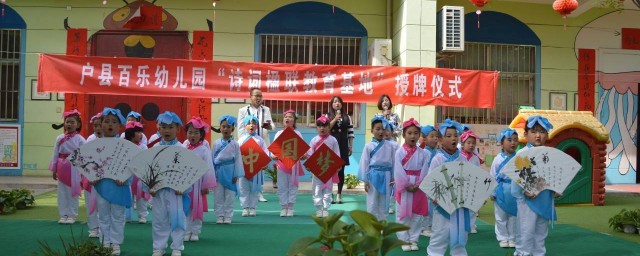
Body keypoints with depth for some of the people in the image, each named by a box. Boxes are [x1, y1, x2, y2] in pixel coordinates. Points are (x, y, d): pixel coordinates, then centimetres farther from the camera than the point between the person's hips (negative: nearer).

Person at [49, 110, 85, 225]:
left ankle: (72, 215, 13)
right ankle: (63, 215, 16)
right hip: (62, 167, 3)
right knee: (62, 192, 8)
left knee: (73, 192, 4)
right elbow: (55, 154, 7)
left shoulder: (80, 139, -5)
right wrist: (53, 169, 6)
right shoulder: (60, 138, 5)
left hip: (74, 168, -3)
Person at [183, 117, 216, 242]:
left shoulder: (204, 150, -8)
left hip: (197, 183, -3)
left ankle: (195, 232, 17)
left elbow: (208, 168, -8)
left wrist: (206, 186, -9)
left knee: (197, 209, 7)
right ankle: (187, 232, 15)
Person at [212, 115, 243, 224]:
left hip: (230, 172, -2)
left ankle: (228, 216, 12)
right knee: (218, 196, 5)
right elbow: (212, 159, 6)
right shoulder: (216, 143, 3)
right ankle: (220, 216, 14)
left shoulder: (234, 144, -1)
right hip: (219, 171, 2)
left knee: (230, 196, 4)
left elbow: (238, 159, -2)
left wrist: (236, 175, -5)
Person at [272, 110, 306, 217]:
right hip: (281, 163, 1)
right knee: (282, 187, 2)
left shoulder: (297, 134, 6)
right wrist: (273, 156, -16)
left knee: (293, 186, 3)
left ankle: (290, 208, 9)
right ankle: (283, 208, 9)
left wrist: (303, 156, -19)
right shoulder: (279, 134, 8)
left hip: (294, 163, 0)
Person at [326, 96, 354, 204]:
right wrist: (335, 119, -15)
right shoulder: (328, 116, 5)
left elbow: (350, 133, 9)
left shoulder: (347, 117, 10)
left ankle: (339, 194, 8)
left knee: (341, 170, 2)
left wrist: (351, 146, 4)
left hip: (343, 146, 2)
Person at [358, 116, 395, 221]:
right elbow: (364, 163, -3)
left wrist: (393, 177, 6)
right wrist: (365, 180, -5)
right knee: (372, 204, 4)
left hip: (386, 176, 2)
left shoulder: (390, 145, 2)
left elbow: (393, 162, 7)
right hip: (373, 176, -2)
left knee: (384, 204, 9)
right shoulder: (369, 146, -4)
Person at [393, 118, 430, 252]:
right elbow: (398, 172, -11)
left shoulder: (422, 153, 2)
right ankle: (404, 240, 13)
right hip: (403, 188, -2)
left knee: (417, 215, 7)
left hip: (419, 189, 2)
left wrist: (417, 185, -13)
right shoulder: (399, 152, -6)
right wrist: (407, 185, -15)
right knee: (402, 215, 3)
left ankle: (413, 239, 19)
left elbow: (424, 171, -2)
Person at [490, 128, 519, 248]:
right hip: (501, 191, 0)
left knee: (513, 216, 10)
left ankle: (512, 238, 22)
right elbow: (492, 177, -1)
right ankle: (503, 238, 20)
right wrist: (492, 192, -2)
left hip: (515, 191, 1)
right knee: (500, 217, 8)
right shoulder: (498, 159, -5)